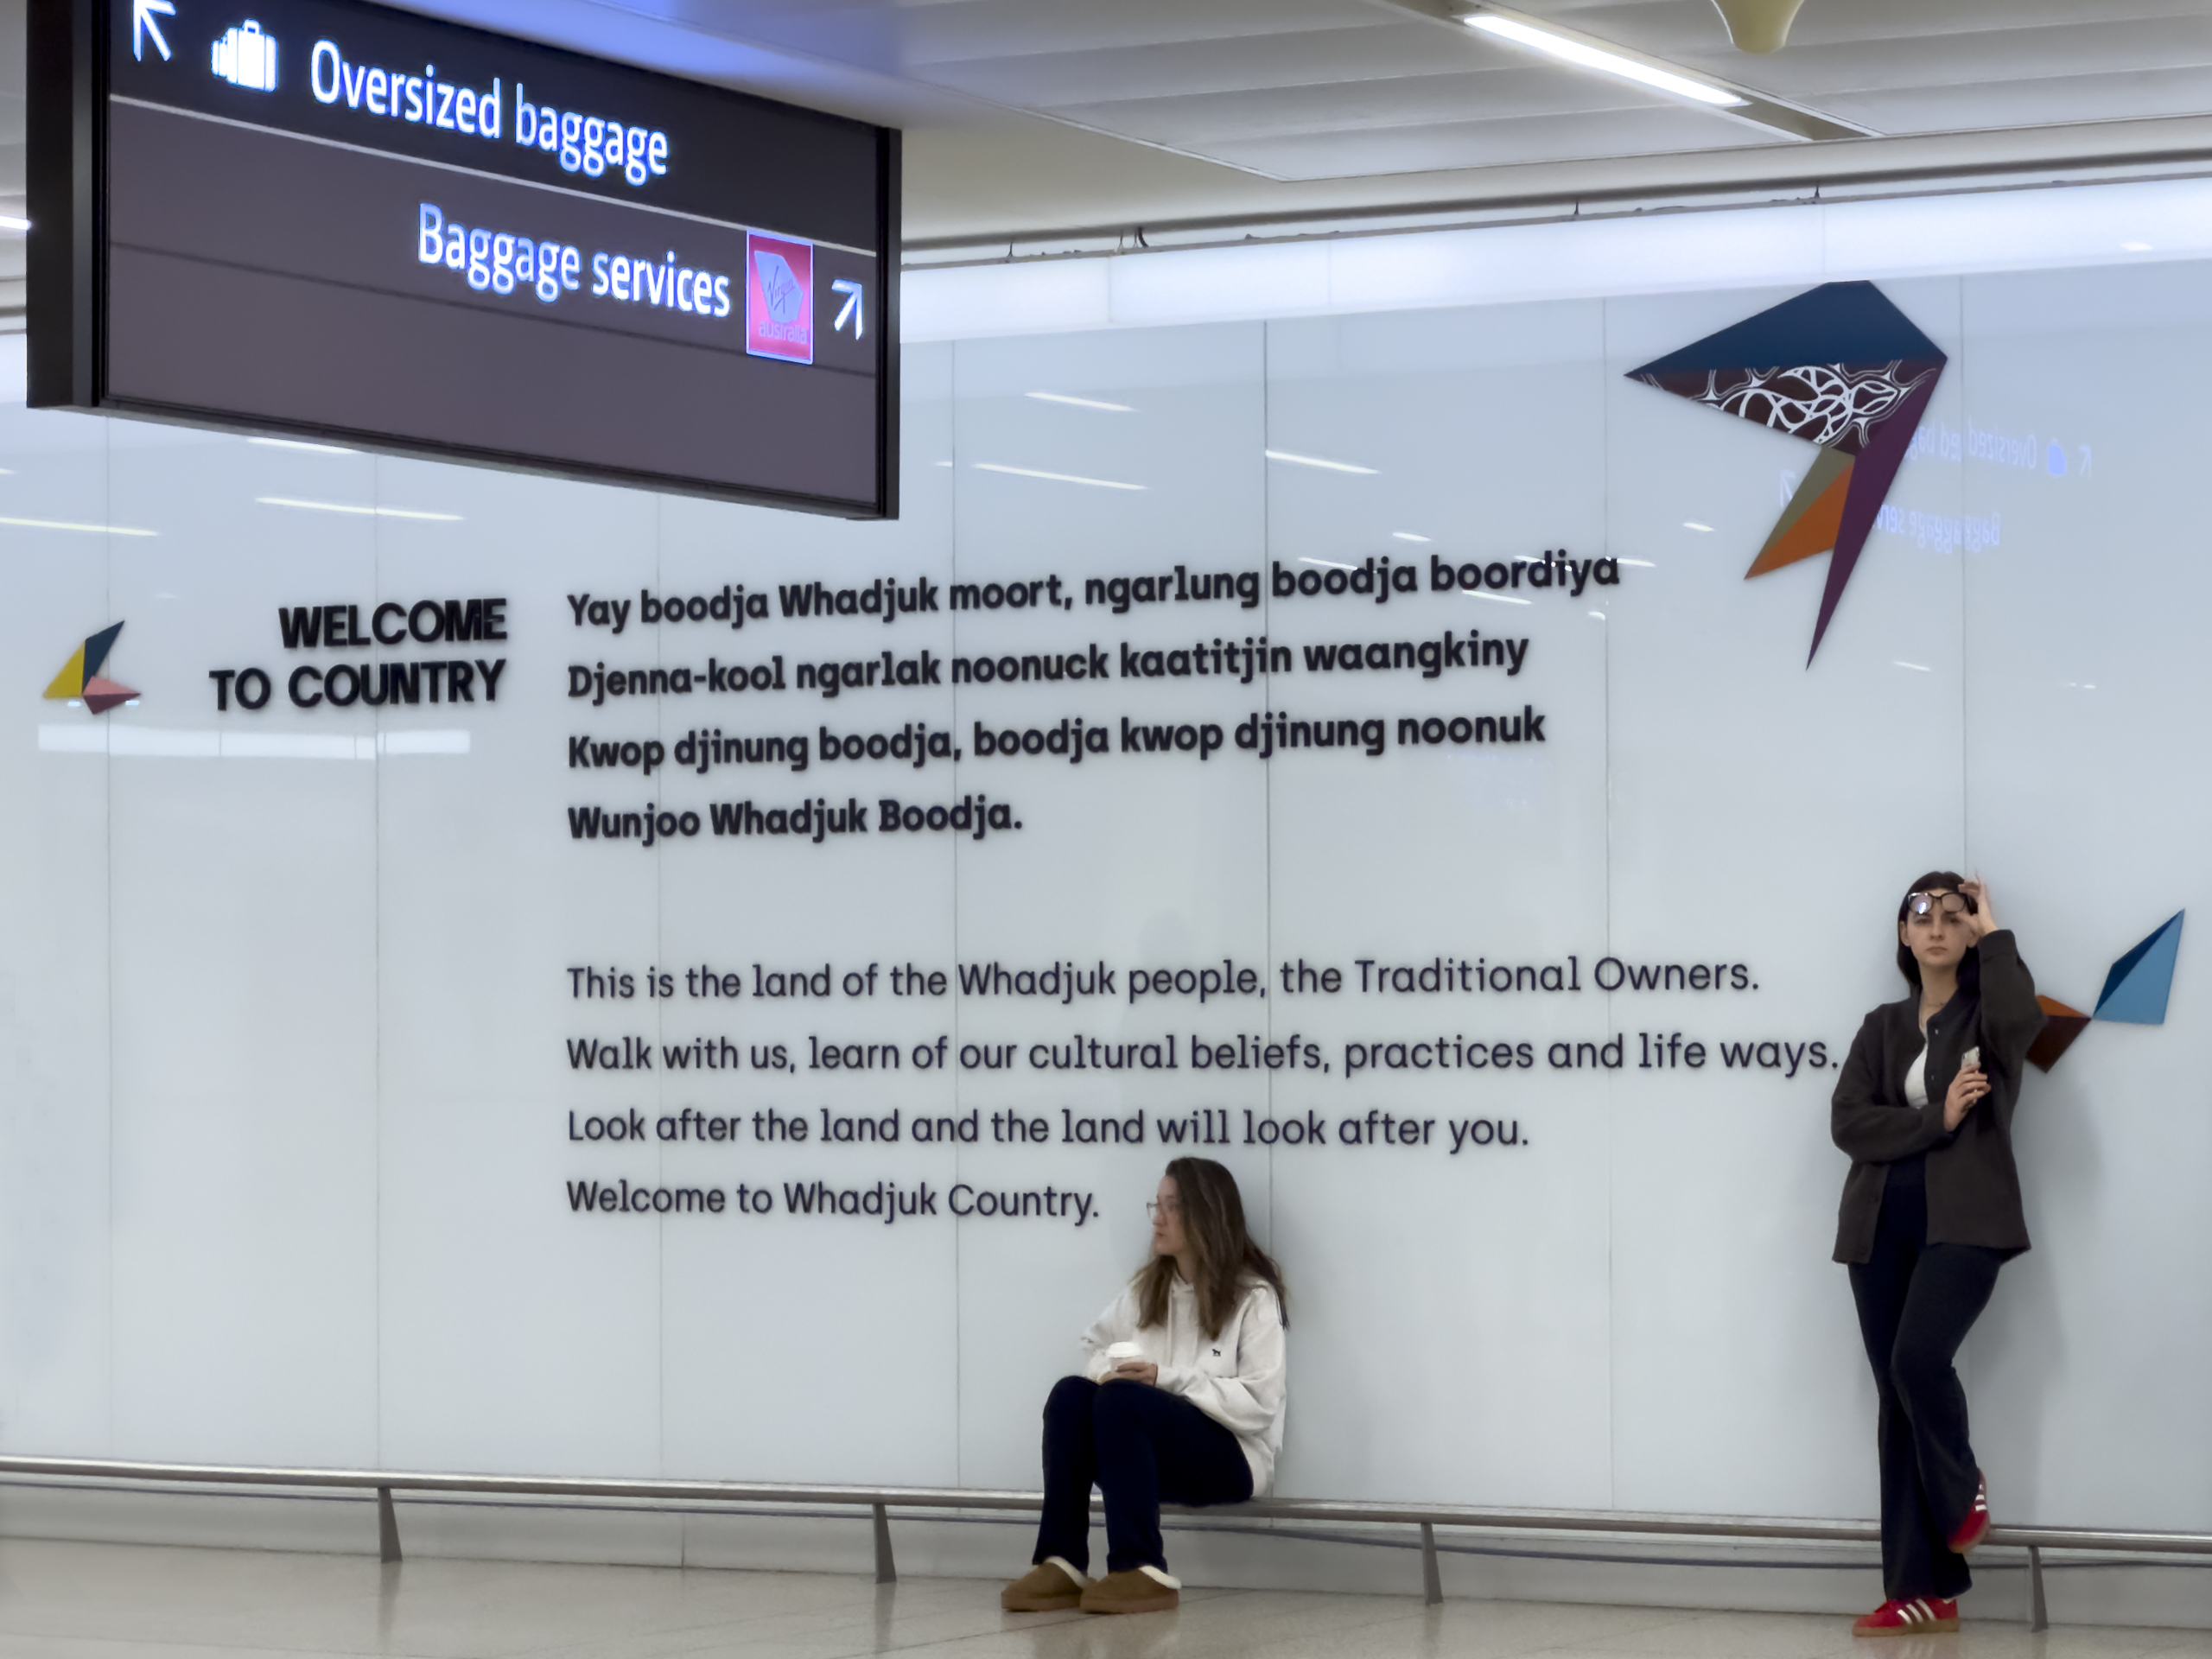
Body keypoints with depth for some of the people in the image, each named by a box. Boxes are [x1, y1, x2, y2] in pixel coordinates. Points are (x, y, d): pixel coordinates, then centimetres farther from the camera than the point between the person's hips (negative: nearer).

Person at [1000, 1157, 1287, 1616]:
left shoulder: (1253, 1296, -6)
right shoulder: (1147, 1288, 14)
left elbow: (1258, 1405, -14)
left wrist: (1166, 1379, -22)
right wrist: (1109, 1370, -8)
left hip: (1230, 1458, -6)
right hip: (1149, 1455, 6)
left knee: (1122, 1399, -31)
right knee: (1071, 1394, -22)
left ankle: (1143, 1572, -33)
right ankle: (1061, 1563, -27)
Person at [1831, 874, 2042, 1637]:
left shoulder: (1984, 1015, 6)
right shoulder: (1882, 1027, 15)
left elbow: (2019, 1017, -21)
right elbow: (1848, 1120, 2)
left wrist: (1993, 933, -7)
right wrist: (1935, 1121, -12)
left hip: (1963, 1222, -4)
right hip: (1883, 1225, 4)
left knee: (1918, 1359, -24)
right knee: (1896, 1397, 0)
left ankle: (1962, 1492, 7)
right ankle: (1923, 1592, 1)